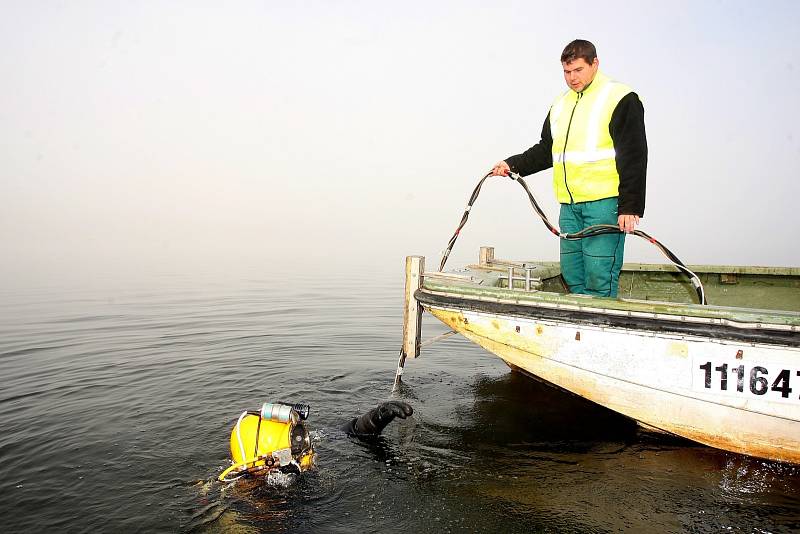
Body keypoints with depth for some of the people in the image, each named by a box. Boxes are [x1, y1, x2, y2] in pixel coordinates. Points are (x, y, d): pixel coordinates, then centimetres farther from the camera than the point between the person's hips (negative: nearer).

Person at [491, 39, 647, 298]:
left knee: (599, 277, -10)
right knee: (572, 275, 7)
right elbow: (546, 150, 27)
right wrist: (513, 165, 11)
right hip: (569, 204, 7)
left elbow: (634, 157, -7)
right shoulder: (560, 104, 20)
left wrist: (630, 207, -14)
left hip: (605, 202, -6)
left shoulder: (621, 99, -1)